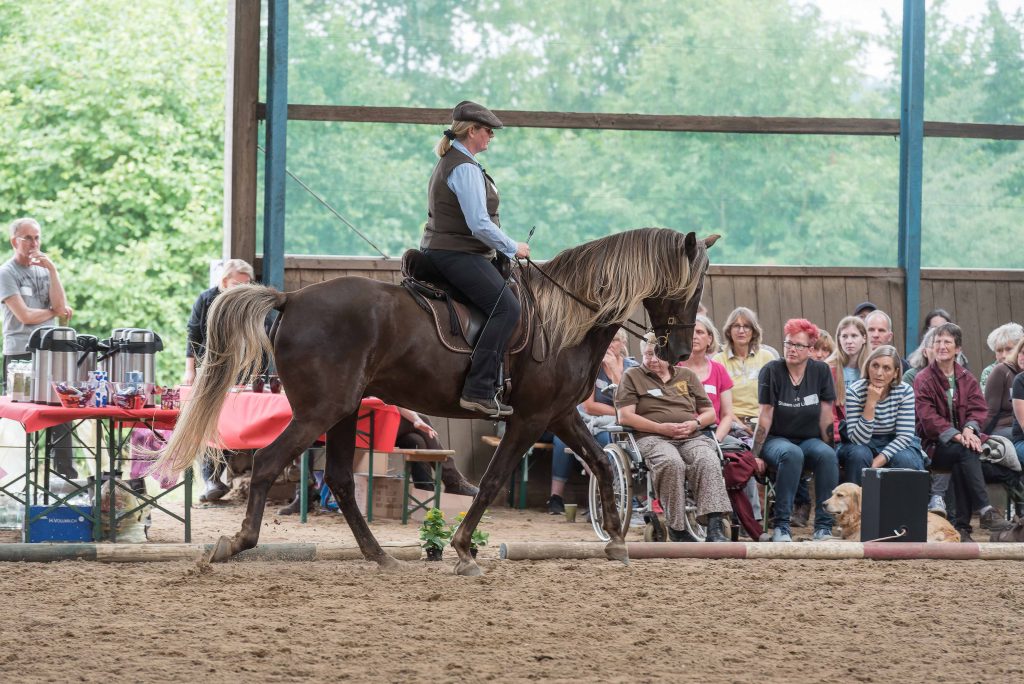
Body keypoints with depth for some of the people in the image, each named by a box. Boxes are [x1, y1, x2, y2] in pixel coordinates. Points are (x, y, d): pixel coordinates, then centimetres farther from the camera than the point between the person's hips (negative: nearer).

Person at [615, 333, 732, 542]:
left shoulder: (687, 376, 24)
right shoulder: (632, 377, 14)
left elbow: (710, 413, 23)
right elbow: (624, 416, 1)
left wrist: (695, 424, -2)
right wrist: (661, 428, -9)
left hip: (691, 438, 3)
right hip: (653, 439, -3)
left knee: (708, 461, -33)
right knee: (672, 463, -39)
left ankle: (715, 526, -44)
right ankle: (677, 528, -34)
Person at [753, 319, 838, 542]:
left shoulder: (820, 371, 3)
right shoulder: (772, 371, -4)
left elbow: (825, 415, 3)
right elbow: (765, 416, -7)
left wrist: (829, 448, -2)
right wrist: (755, 455, -11)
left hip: (810, 439, 2)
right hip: (777, 439, -2)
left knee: (827, 456, -31)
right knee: (792, 454, -37)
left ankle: (824, 526, -29)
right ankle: (781, 526, -34)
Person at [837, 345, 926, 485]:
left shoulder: (905, 391, -13)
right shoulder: (854, 392, -17)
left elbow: (904, 435, -15)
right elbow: (858, 439, -23)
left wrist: (877, 462, -27)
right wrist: (871, 403, -33)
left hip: (895, 444, 1)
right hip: (863, 445, -1)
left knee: (905, 460, -31)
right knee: (859, 455, -33)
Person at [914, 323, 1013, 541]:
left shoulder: (967, 379, 15)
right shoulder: (923, 380, 1)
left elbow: (977, 408, 4)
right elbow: (928, 417, -10)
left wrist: (969, 429, -19)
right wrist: (956, 436, -23)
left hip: (963, 439, 3)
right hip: (935, 445, -3)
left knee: (961, 465, -33)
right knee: (966, 452, -34)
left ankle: (962, 525, -31)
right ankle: (986, 511, -42)